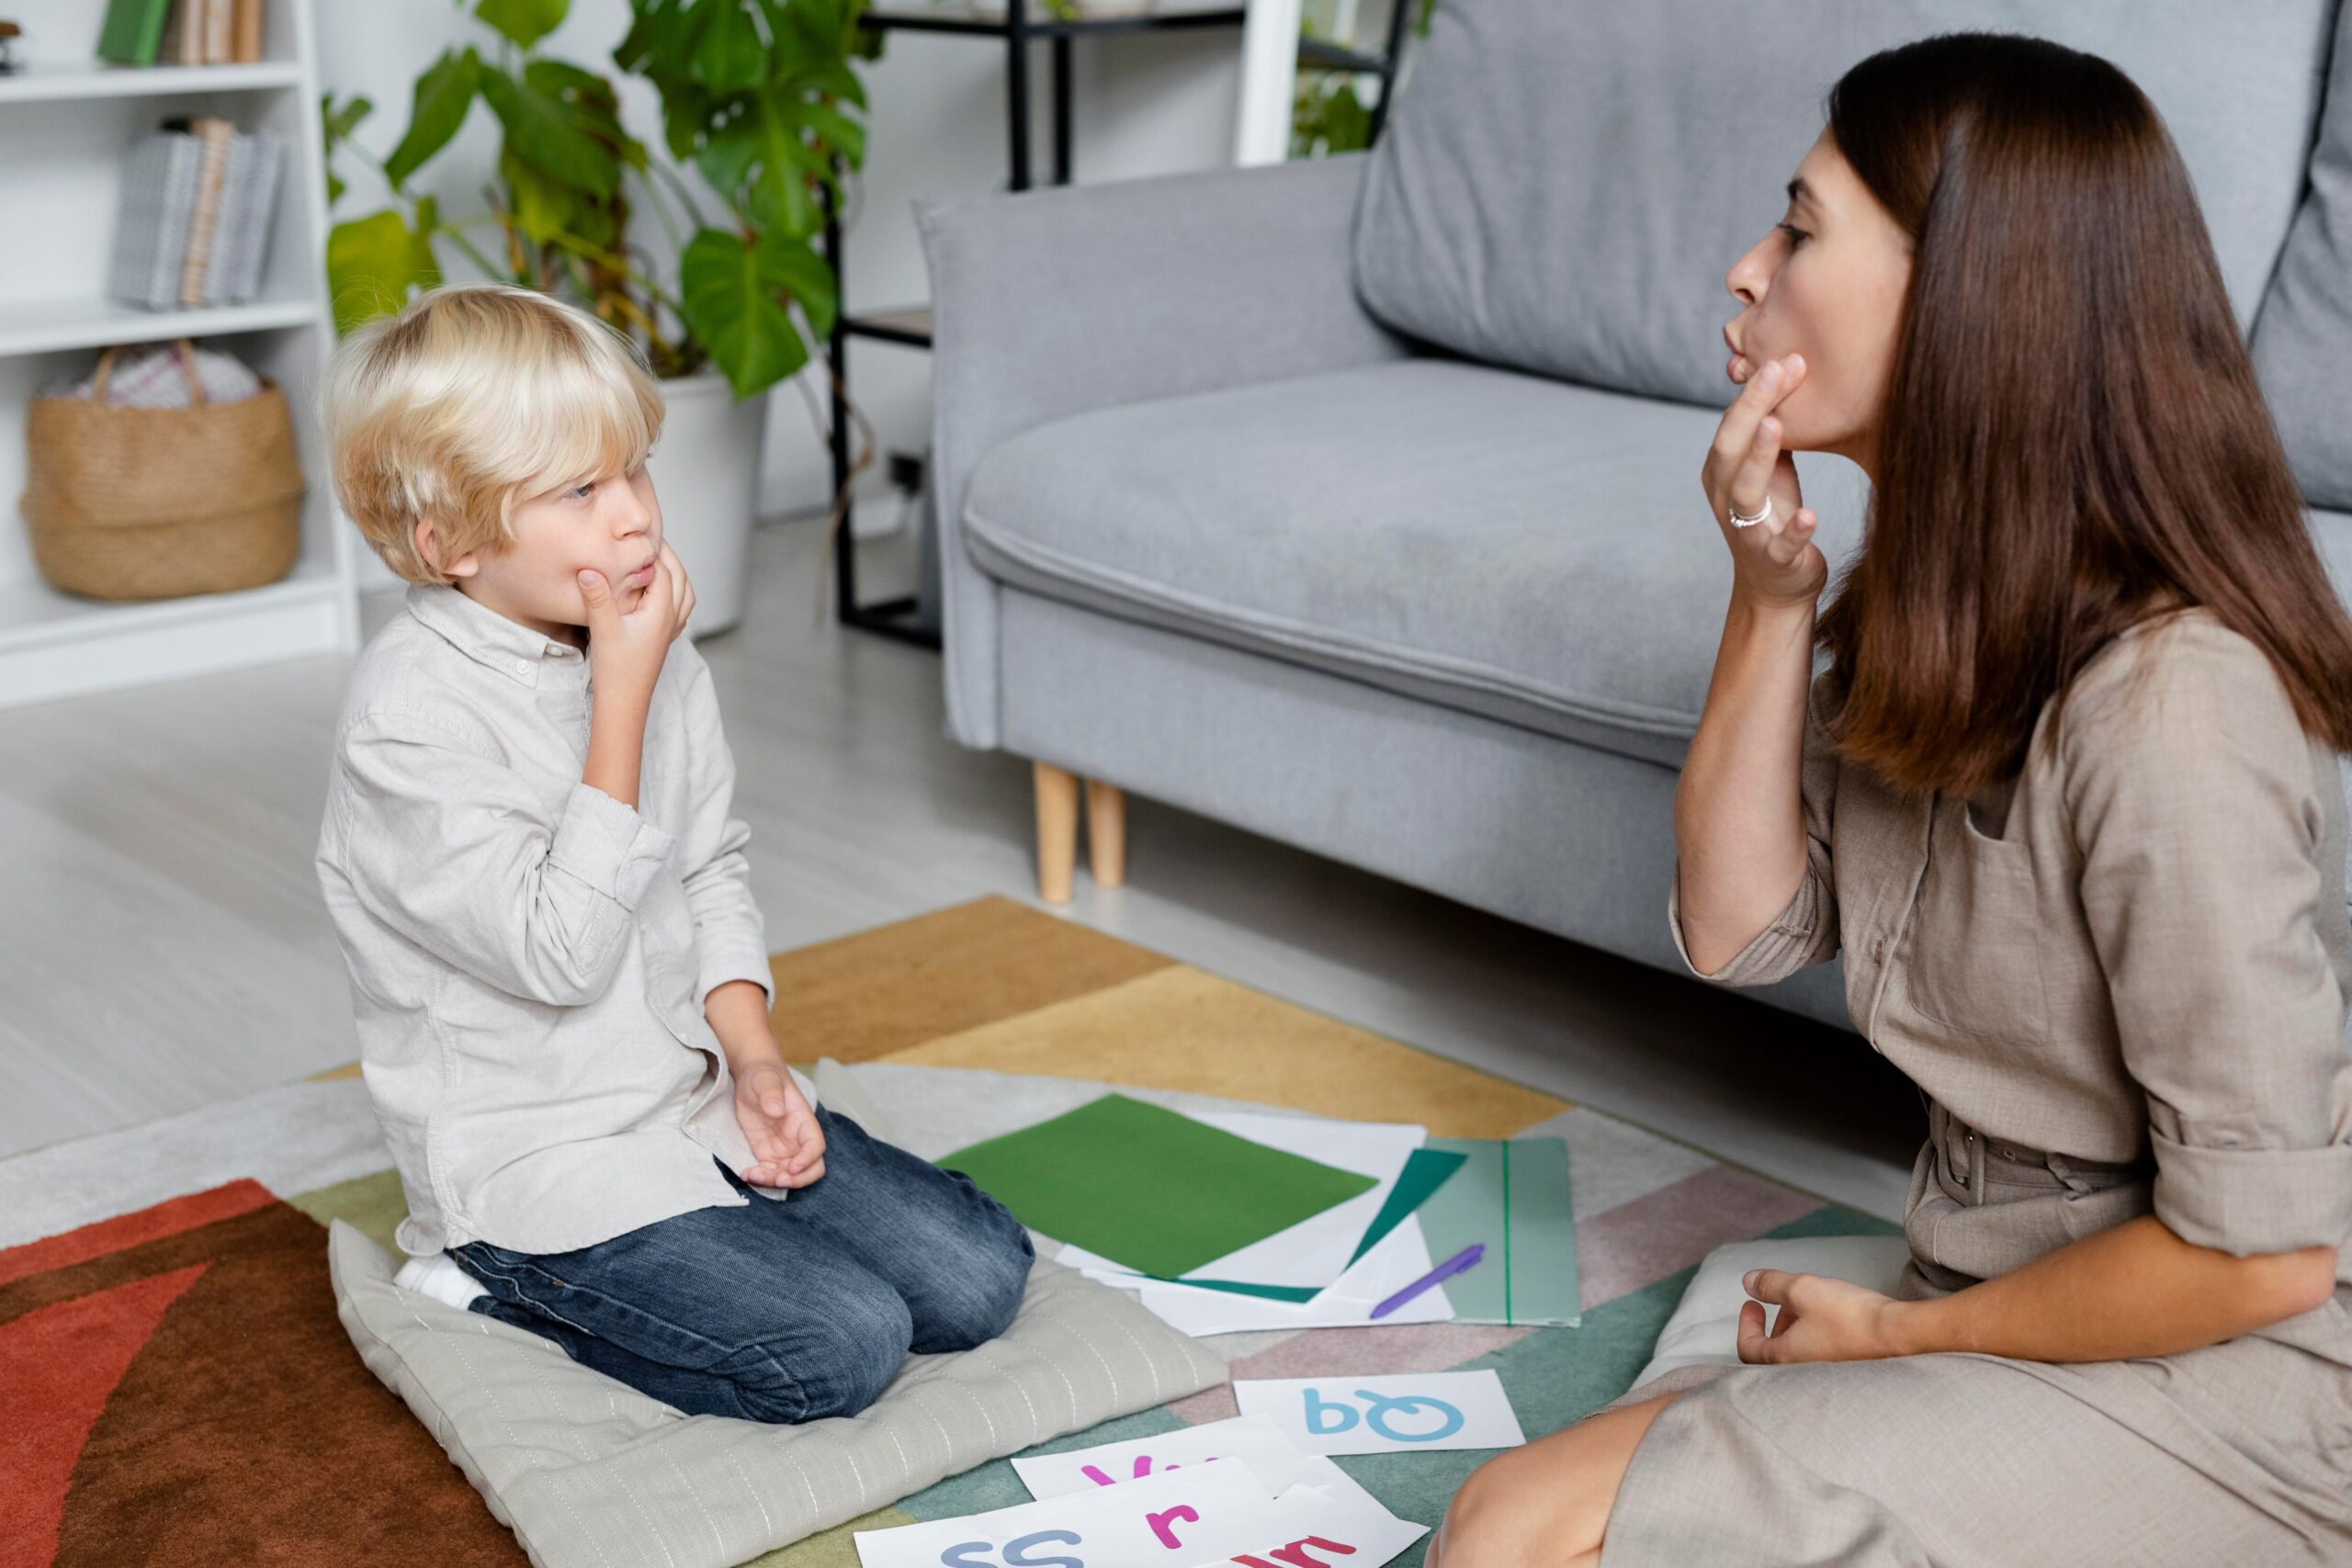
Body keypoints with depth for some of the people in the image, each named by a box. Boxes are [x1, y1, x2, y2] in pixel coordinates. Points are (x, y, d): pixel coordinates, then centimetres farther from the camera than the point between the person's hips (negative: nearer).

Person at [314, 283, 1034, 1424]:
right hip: (535, 1158, -7)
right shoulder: (412, 717, -20)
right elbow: (562, 952, -25)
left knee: (978, 1276, -2)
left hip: (696, 1094, 8)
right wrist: (623, 697, -25)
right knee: (840, 1349, -19)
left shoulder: (651, 650, 3)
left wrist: (753, 1053, -2)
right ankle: (503, 1287, 1)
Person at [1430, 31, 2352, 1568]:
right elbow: (1740, 929, 4)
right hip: (2011, 1295, 8)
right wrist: (1773, 598, -10)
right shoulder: (1943, 596, 3)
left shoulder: (2171, 701, -27)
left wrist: (1906, 1334, -8)